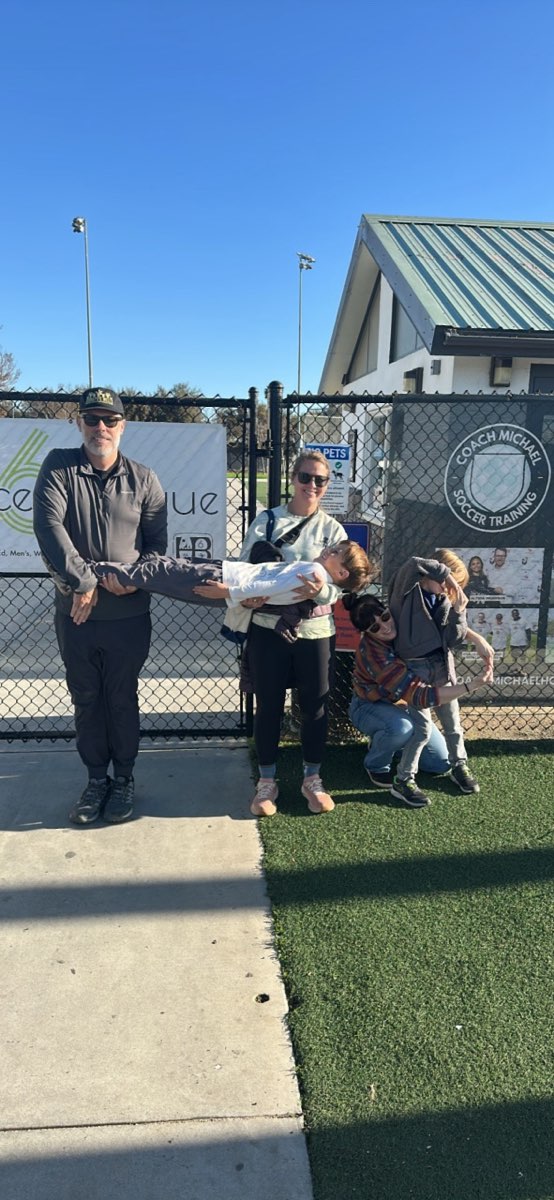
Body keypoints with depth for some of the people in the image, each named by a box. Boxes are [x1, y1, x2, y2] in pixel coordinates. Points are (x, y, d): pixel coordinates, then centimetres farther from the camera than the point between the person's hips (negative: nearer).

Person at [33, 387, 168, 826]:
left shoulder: (144, 479, 2)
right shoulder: (59, 467, -1)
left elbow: (158, 541, 2)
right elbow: (49, 526, -14)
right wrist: (82, 581, -20)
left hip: (128, 614, -1)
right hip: (74, 612, 1)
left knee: (123, 700, 11)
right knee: (86, 701, 13)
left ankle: (124, 778, 28)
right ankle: (96, 779, 29)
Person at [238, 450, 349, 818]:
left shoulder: (332, 529, 3)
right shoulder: (266, 521, 3)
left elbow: (339, 584, -3)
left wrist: (320, 590, -26)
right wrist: (247, 595, -18)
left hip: (315, 631, 1)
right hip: (268, 627, 0)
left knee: (315, 705, 9)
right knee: (269, 705, 7)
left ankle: (312, 778, 28)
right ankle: (267, 781, 24)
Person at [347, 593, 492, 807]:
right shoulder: (374, 655, -37)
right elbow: (421, 696, -41)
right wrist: (471, 686, -44)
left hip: (403, 705, 6)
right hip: (370, 707, -6)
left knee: (442, 764, 0)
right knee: (401, 728, -39)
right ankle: (376, 766, -8)